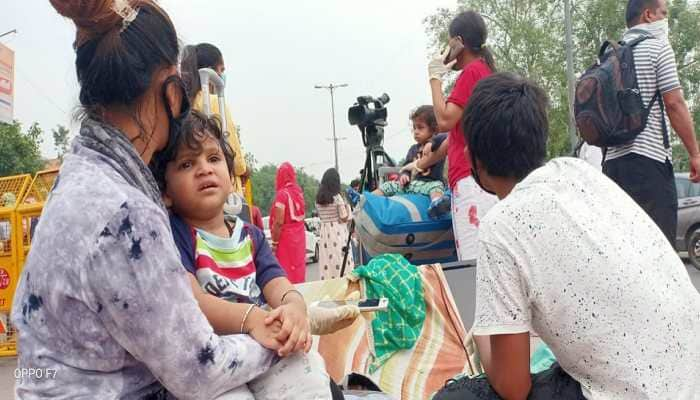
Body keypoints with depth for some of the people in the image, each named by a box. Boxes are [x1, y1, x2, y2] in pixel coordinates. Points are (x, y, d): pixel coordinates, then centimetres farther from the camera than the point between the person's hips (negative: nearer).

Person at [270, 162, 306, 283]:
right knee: (298, 267, 13)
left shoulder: (282, 194, -14)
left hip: (286, 237, -7)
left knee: (286, 270, -1)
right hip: (299, 236, 7)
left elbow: (279, 222, -17)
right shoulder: (299, 192, 5)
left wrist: (274, 242, -12)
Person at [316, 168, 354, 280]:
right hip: (338, 232, -5)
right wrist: (347, 206, 7)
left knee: (327, 261, 7)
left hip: (325, 232, 5)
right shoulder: (337, 197, -10)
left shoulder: (318, 198, 6)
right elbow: (344, 217, -9)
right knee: (340, 261, -1)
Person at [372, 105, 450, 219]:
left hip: (431, 182, -7)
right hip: (411, 183, 7)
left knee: (436, 186, -40)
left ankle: (436, 203, -71)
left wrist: (432, 142, -30)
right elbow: (406, 166, 21)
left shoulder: (438, 145, 0)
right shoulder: (413, 149, 19)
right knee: (387, 186, 0)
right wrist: (404, 174, -2)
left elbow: (447, 137, -20)